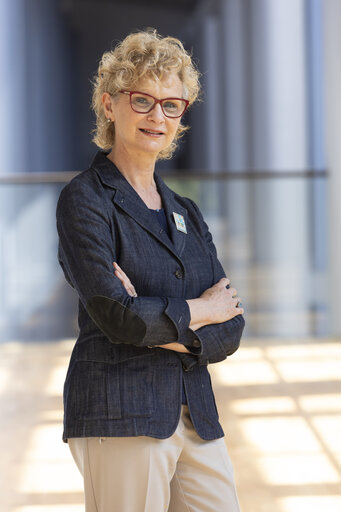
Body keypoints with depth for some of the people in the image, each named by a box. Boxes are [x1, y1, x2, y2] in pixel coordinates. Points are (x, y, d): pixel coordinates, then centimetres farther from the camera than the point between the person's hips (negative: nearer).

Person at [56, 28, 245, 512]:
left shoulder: (186, 213, 16)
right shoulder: (85, 200, -4)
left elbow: (230, 330, 8)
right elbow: (117, 316, -16)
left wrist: (159, 324, -9)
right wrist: (197, 311, -1)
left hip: (197, 417, 6)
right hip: (120, 417, -6)